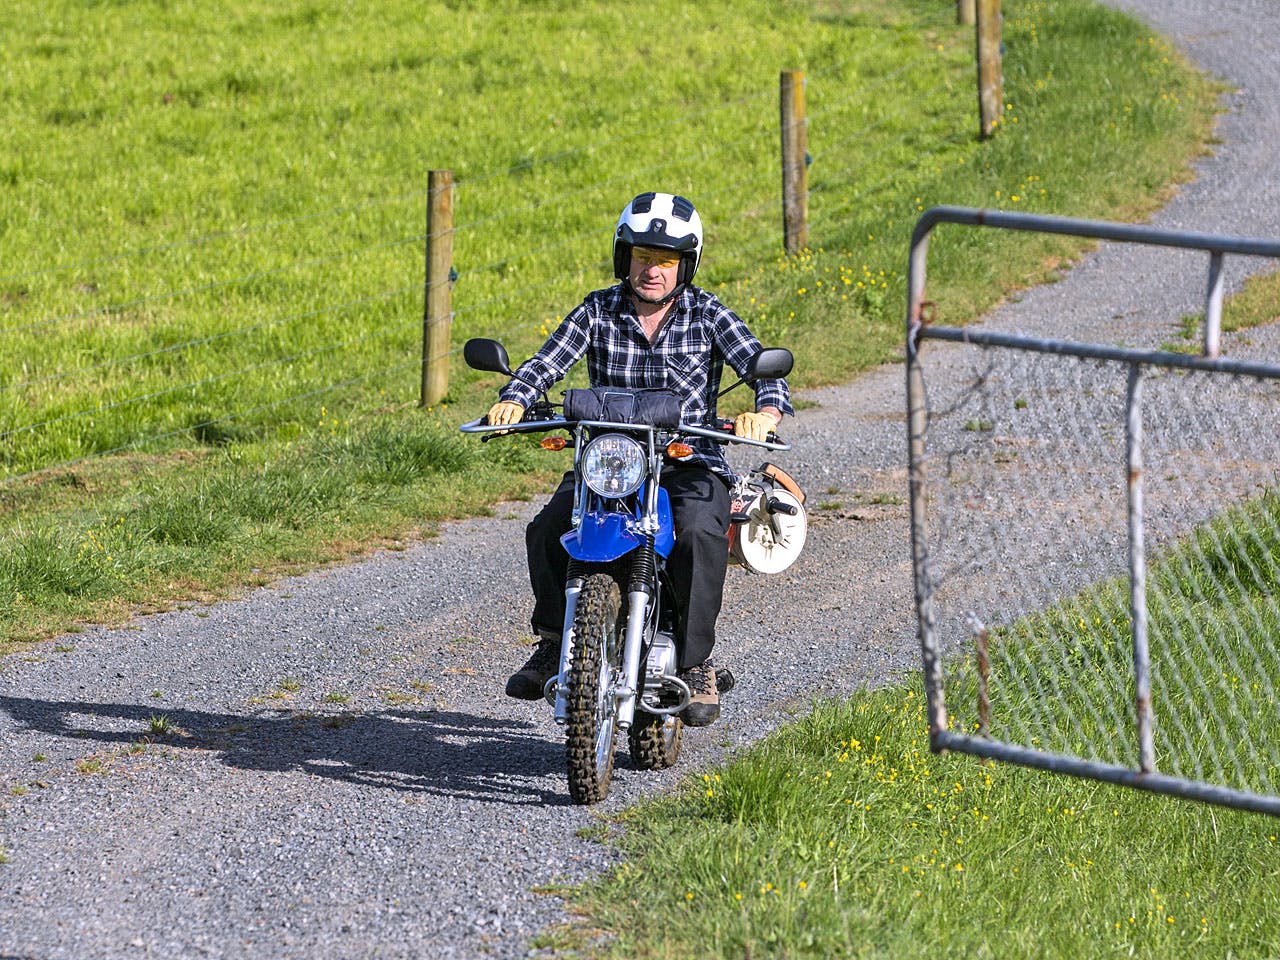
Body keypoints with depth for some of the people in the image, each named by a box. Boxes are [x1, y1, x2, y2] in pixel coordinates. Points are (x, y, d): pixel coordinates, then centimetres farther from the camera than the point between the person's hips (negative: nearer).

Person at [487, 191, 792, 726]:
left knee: (702, 534, -34)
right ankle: (555, 641, -2)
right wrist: (514, 400, -26)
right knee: (547, 530, -24)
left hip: (691, 464, -2)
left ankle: (696, 664, -21)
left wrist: (765, 412, -31)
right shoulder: (599, 311, 4)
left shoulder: (707, 315, 0)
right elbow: (545, 364, -3)